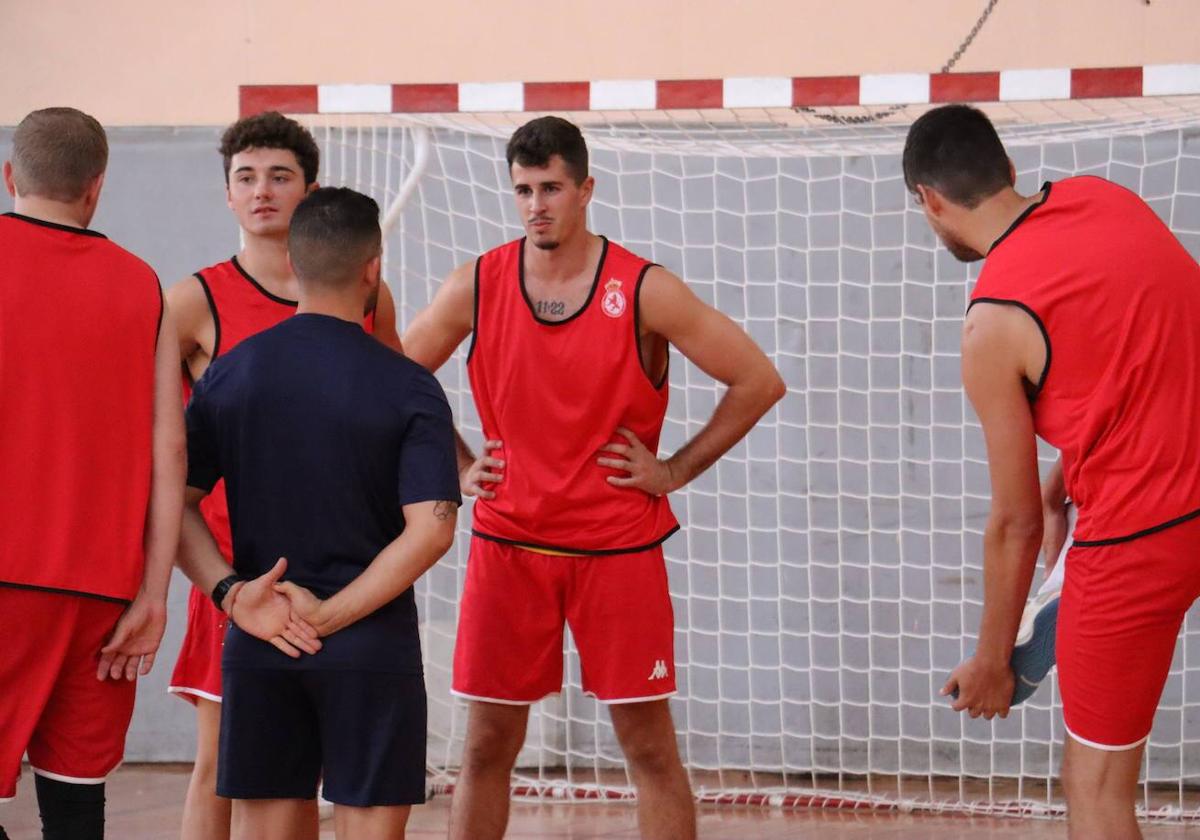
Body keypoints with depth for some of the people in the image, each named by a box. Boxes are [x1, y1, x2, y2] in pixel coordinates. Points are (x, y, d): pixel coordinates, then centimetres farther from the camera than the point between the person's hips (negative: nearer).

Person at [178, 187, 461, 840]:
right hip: (372, 648, -3)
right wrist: (329, 615, -13)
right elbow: (431, 528, -16)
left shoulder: (227, 375, 3)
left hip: (256, 643, 3)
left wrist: (232, 594, -5)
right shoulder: (409, 387, -7)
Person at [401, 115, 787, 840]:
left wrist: (676, 470, -4)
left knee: (650, 744, 2)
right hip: (508, 543, 2)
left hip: (619, 545, -2)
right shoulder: (477, 286, 0)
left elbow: (759, 381, -3)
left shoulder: (645, 291, -7)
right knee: (488, 742, 6)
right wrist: (458, 466, 5)